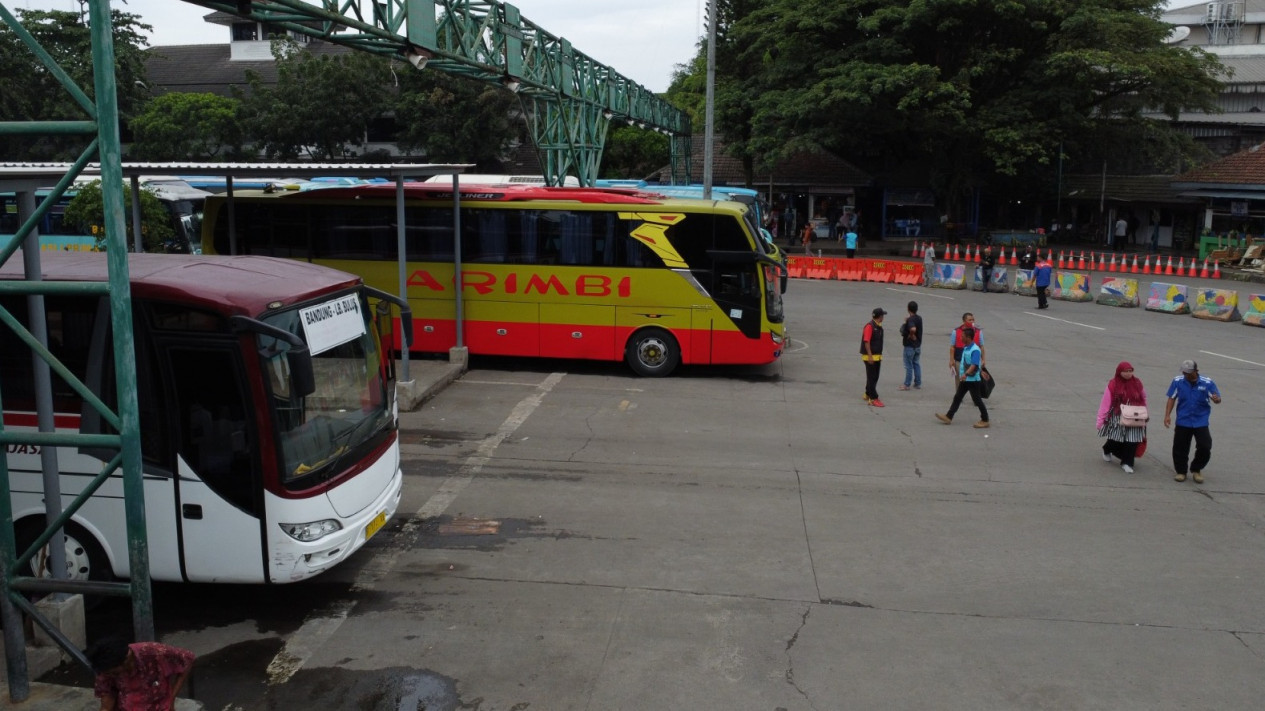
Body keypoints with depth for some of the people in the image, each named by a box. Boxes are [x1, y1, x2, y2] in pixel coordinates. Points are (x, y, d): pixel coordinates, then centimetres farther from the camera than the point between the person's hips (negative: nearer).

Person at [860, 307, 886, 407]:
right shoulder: (870, 326, -16)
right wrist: (870, 356, -23)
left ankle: (868, 395, 27)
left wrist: (880, 355, 20)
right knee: (871, 377, -8)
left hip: (877, 356, 9)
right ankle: (873, 398, -8)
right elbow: (866, 342, -20)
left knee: (875, 377, 14)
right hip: (870, 357, -9)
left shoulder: (879, 327, 12)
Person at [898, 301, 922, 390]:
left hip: (910, 346, -8)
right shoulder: (919, 318, 5)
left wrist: (911, 335, -20)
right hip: (918, 345, 8)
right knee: (916, 364, 14)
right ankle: (918, 384, 18)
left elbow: (913, 329, -38)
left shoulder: (910, 319, -20)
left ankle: (906, 385, 6)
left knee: (909, 366, -1)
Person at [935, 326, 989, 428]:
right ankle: (948, 417, 15)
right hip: (964, 379, 9)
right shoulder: (965, 348, 8)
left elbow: (974, 365, -31)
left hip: (973, 379, -9)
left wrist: (966, 374, -42)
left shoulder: (975, 350, -21)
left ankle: (985, 420, 11)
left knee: (977, 400, 0)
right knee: (957, 397, 10)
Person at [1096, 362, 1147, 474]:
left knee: (1132, 441, -5)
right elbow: (1105, 403, -9)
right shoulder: (1113, 385, -9)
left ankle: (1127, 463, 8)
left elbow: (1143, 401, 10)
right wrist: (1101, 420, -10)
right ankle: (1107, 451, 38)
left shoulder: (1137, 383, 1)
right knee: (1115, 440, 4)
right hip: (1117, 418, -2)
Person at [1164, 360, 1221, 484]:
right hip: (1182, 421, 1)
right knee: (1180, 448, 5)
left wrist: (1216, 399, -34)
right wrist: (1167, 415, -6)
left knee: (1205, 447, -3)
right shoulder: (1177, 381, -7)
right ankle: (1181, 471, 24)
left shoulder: (1207, 383, -11)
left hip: (1201, 422, -1)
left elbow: (1218, 398, -9)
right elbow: (1171, 399, 0)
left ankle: (1196, 470, 21)